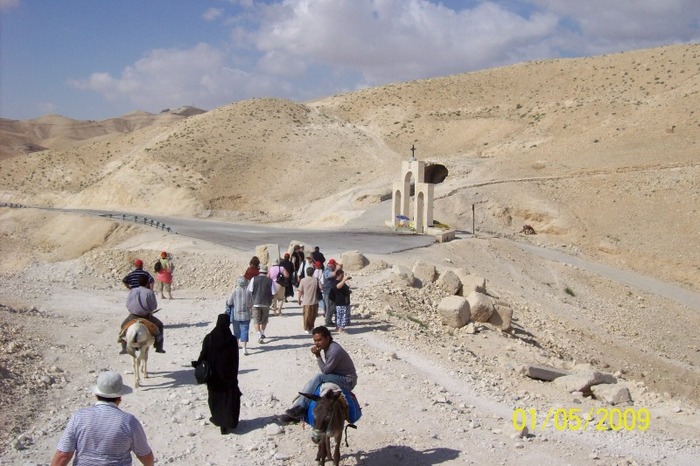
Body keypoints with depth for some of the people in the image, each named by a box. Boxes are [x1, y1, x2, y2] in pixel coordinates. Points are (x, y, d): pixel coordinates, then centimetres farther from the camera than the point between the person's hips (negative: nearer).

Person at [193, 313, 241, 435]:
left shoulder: (208, 338, -10)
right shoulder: (232, 339, -13)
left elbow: (203, 355, -5)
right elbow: (235, 360, -9)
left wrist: (197, 364, 16)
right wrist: (234, 376, 2)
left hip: (213, 375, 2)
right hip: (228, 374, -2)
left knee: (215, 396, 19)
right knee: (229, 397, 8)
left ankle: (218, 419, 32)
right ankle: (229, 424, 4)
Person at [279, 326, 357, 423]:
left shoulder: (335, 350, -24)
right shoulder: (326, 348, 4)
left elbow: (325, 370, -21)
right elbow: (326, 369, 12)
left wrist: (318, 356, -23)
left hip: (347, 381, -9)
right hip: (336, 376, 9)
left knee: (319, 377, -27)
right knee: (312, 383, -5)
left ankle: (301, 408, -20)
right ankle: (295, 414, -6)